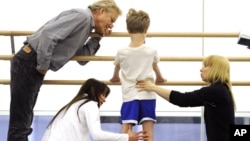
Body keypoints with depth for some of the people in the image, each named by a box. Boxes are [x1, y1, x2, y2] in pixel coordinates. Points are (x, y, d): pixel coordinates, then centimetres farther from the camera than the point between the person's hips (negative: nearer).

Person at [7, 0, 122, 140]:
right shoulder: (82, 16, -11)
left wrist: (97, 37, 16)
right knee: (20, 123, -7)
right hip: (29, 63, -10)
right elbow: (49, 34, -23)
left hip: (34, 67, 10)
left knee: (24, 121, 15)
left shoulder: (86, 25, 19)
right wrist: (43, 65, -16)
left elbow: (82, 58, 24)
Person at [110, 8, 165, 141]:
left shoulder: (121, 53, -3)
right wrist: (159, 77, 43)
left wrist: (115, 77, 44)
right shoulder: (151, 52, -2)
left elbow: (117, 67, 20)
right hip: (147, 95, 0)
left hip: (129, 96, 0)